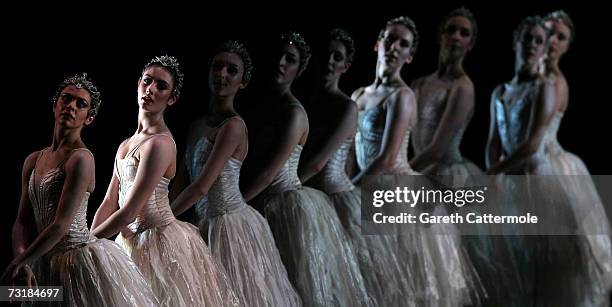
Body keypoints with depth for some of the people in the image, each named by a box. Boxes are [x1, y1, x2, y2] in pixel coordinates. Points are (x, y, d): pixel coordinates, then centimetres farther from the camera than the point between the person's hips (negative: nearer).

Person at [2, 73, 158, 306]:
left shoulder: (81, 159, -15)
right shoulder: (33, 161, 7)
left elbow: (60, 226, -20)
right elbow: (22, 221, 4)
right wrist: (23, 265, -12)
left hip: (82, 260, -7)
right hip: (45, 264, 7)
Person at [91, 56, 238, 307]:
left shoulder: (160, 144, -19)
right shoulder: (129, 142, 9)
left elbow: (128, 213, -21)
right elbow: (110, 203, 8)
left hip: (158, 241, -8)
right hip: (132, 242, 8)